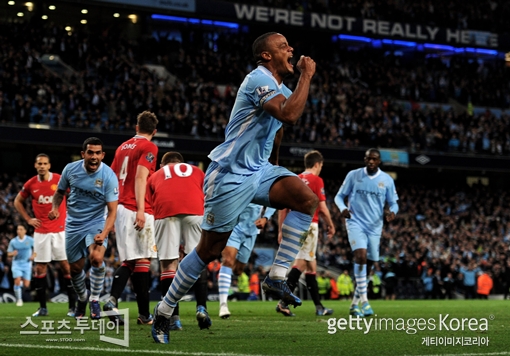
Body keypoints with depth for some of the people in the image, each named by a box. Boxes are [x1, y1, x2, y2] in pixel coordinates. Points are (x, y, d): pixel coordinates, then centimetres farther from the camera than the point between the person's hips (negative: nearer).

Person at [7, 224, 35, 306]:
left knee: (26, 285, -4)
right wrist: (12, 254, -17)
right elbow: (9, 254, 5)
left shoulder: (30, 240, -3)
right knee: (17, 281, -19)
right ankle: (19, 300, -4)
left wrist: (33, 255, -10)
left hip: (27, 263, 0)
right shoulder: (13, 241, -1)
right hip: (16, 263, 0)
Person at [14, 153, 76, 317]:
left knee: (66, 266, -4)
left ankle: (73, 306, 2)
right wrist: (28, 219, 8)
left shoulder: (60, 180, -6)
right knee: (40, 269, 2)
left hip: (60, 230, -2)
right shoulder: (30, 184, 2)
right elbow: (18, 201, 18)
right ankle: (42, 307, 10)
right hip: (41, 232, 3)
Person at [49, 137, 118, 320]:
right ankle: (82, 298, 42)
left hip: (96, 224, -3)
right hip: (74, 224, 3)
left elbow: (112, 210, -20)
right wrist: (55, 207, -12)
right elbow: (60, 192, 9)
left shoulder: (109, 176, -19)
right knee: (75, 267, 11)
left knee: (96, 257, -28)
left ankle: (94, 300, -5)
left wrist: (104, 234, -34)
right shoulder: (70, 169, -10)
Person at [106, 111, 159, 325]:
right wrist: (140, 209, -21)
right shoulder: (149, 147, -3)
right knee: (143, 260, -2)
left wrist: (113, 213, 23)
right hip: (136, 210, -7)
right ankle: (144, 314, 1)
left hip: (120, 208, 7)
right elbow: (140, 177, -15)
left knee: (128, 261, 11)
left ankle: (113, 300, -8)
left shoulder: (123, 147, 18)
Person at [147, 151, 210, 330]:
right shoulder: (196, 171, 32)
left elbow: (152, 204, 27)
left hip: (165, 211, 0)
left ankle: (174, 318, -1)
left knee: (168, 265, 3)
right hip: (195, 209, 0)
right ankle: (201, 307, -3)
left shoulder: (155, 176, 31)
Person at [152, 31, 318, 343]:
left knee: (308, 198, -17)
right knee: (210, 250, -2)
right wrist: (307, 75, -22)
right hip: (230, 175, -8)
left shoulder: (281, 90, 14)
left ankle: (277, 277, -12)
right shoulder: (259, 78, -15)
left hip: (259, 171, 8)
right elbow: (289, 115, -31)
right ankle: (164, 311, 15)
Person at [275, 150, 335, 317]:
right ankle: (284, 301, -21)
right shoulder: (316, 180, -4)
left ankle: (319, 306, 21)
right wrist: (331, 225, 7)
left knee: (311, 264, 14)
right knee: (301, 263, -9)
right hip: (309, 225, -7)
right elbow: (322, 208, -7)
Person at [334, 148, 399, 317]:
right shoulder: (353, 175, 0)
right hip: (356, 222, -3)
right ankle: (364, 301, -24)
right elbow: (339, 196, 5)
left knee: (367, 265, 9)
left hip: (374, 227, 3)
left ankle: (355, 303, 25)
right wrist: (343, 208, -17)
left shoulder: (387, 180, 2)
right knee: (361, 255, -24)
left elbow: (393, 203, 7)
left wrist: (392, 212, -17)